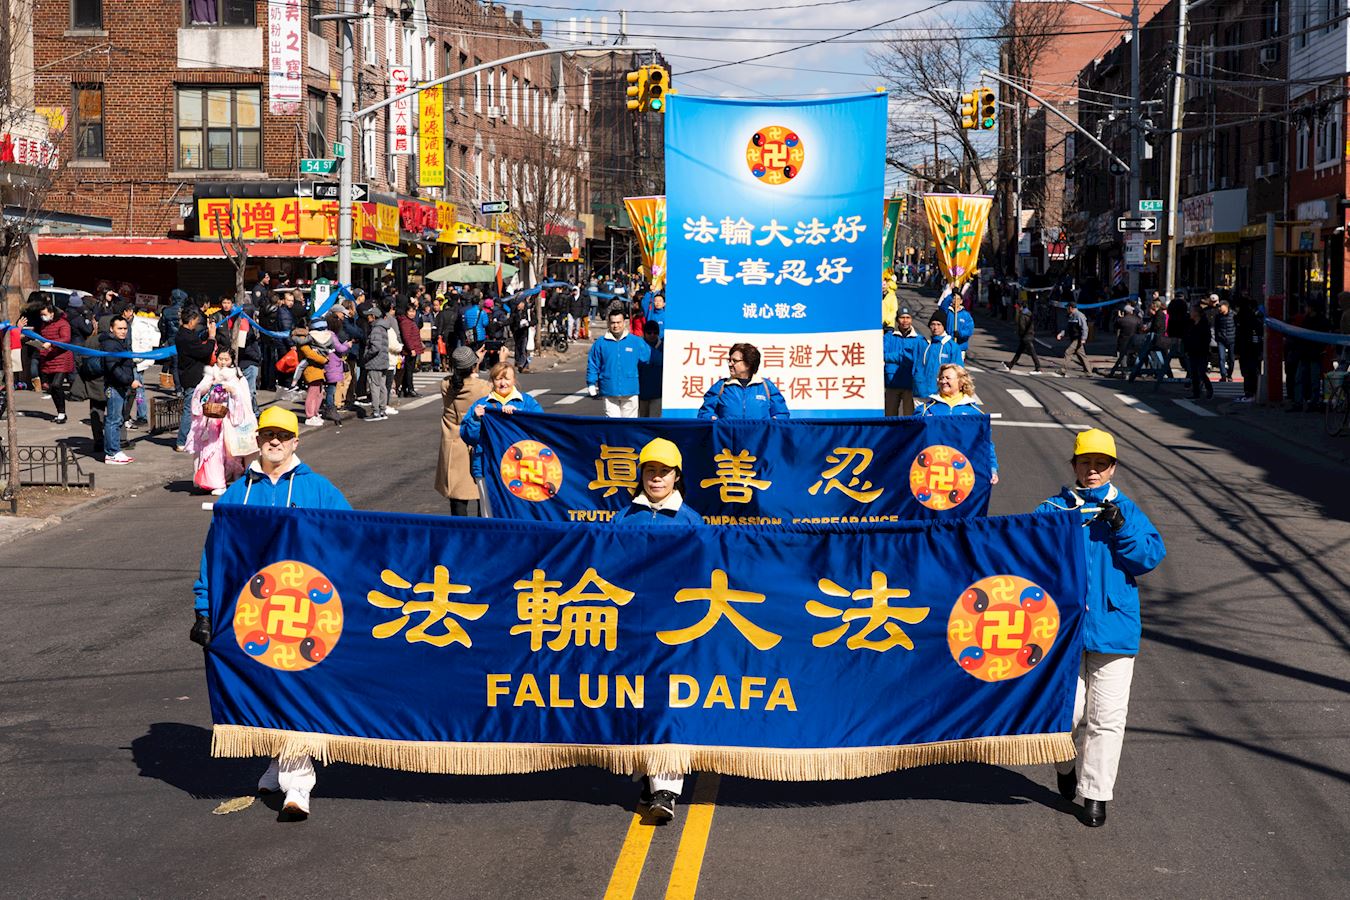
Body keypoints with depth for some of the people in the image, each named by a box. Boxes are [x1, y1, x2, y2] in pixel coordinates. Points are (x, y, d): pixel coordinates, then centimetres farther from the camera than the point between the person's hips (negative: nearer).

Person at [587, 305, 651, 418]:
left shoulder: (636, 342, -1)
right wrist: (591, 384, 4)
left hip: (629, 391, 1)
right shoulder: (601, 343, 0)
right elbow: (592, 366, 5)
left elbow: (650, 357, 9)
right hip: (609, 391, 0)